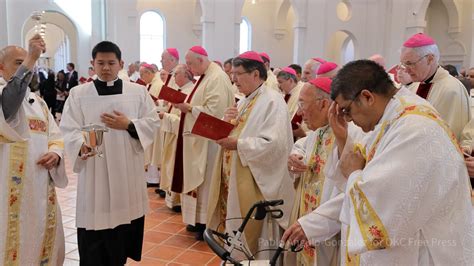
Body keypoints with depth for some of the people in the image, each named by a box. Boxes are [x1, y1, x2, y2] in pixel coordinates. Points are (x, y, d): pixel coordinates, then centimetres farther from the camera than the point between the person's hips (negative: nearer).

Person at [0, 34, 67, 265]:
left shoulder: (37, 101, 17)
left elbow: (55, 136, 15)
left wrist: (55, 153, -7)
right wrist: (31, 59, -33)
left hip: (41, 188, 7)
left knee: (45, 241, 14)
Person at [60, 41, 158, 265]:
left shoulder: (138, 91, 5)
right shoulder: (78, 93, 1)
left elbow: (152, 122, 4)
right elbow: (69, 129, -5)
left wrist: (128, 125, -12)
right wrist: (82, 145, -24)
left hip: (128, 169, 2)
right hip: (94, 170, -1)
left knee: (125, 215, 9)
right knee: (96, 218, -2)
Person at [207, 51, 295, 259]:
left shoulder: (272, 101, -14)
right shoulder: (244, 101, 14)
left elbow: (274, 144, -24)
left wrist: (238, 145, -25)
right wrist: (227, 123, -3)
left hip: (255, 186, -8)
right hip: (234, 181, 8)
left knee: (251, 239, 3)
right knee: (235, 239, 16)